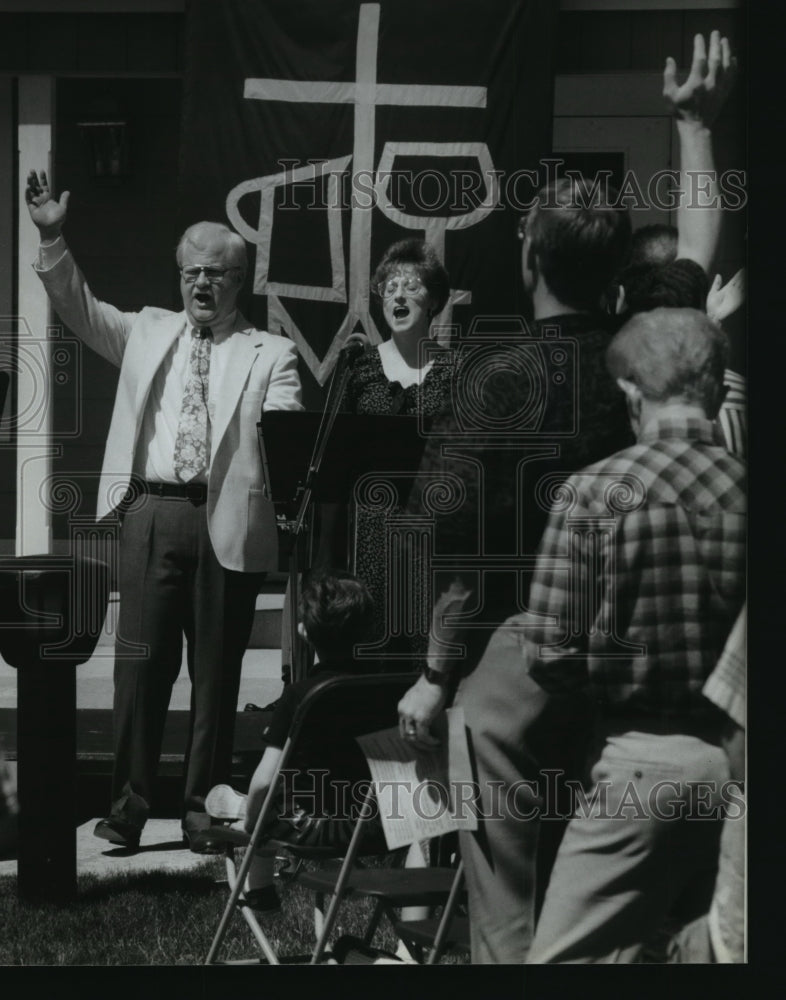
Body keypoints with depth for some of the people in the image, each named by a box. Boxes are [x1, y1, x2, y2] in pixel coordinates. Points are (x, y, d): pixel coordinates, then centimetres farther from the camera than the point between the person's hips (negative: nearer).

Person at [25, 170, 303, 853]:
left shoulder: (270, 354, 7)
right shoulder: (147, 333, 17)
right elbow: (80, 307, 11)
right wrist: (53, 238, -2)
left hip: (227, 520, -2)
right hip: (152, 513, 2)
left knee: (217, 668, 4)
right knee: (141, 660, -1)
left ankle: (204, 808, 13)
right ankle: (129, 807, 4)